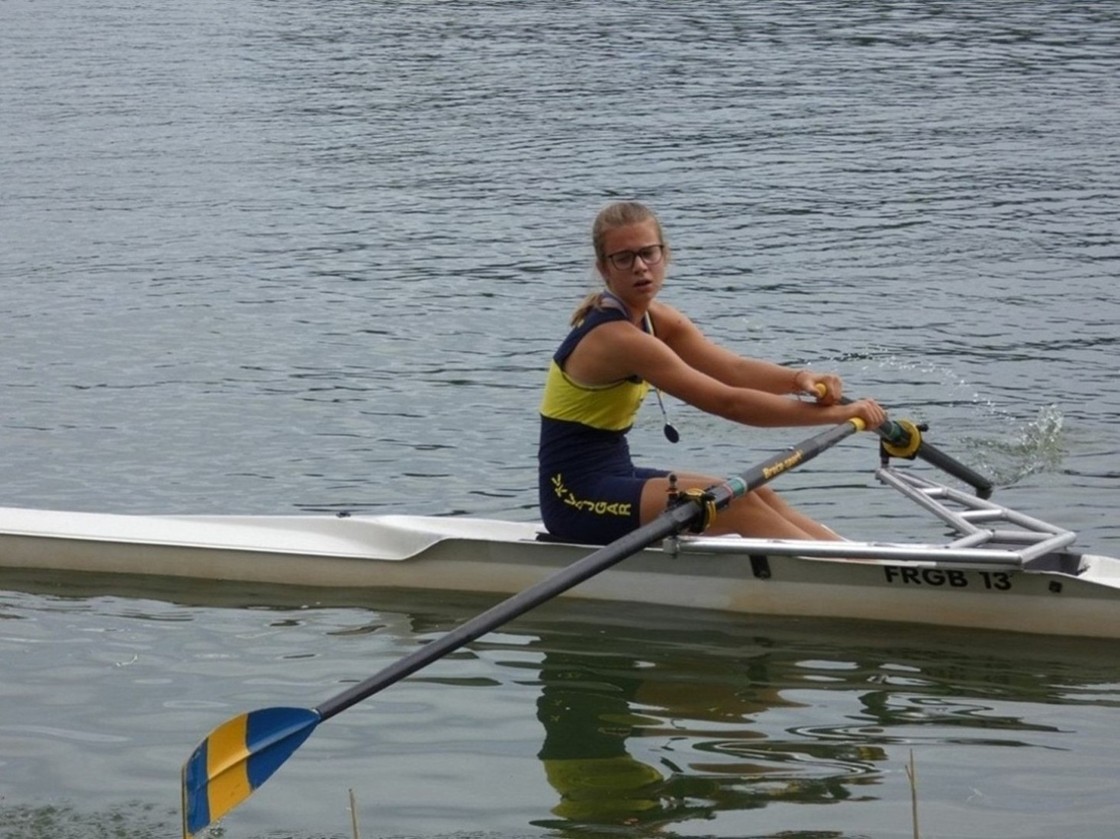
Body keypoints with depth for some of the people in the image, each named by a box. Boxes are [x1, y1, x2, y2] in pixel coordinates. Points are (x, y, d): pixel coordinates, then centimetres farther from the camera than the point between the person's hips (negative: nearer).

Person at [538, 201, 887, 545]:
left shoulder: (656, 319, 8)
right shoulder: (617, 338, -22)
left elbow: (734, 369, -2)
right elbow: (728, 403, -24)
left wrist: (799, 379, -23)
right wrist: (839, 413, -22)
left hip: (614, 476, 9)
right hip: (576, 499, -9)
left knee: (760, 496, -1)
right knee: (738, 504, -19)